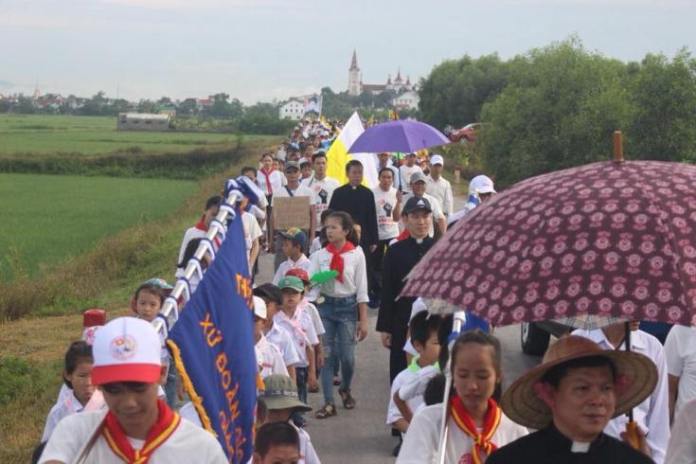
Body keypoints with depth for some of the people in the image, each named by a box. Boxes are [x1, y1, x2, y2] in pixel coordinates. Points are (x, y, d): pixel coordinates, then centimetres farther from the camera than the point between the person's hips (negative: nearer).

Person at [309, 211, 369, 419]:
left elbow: (361, 289, -3)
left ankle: (345, 389, 32)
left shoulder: (356, 255, -4)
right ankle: (329, 403, 7)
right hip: (326, 305, 1)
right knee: (326, 355, 0)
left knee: (347, 355, 1)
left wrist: (363, 320, -3)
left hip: (348, 306, -1)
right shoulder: (320, 255, -1)